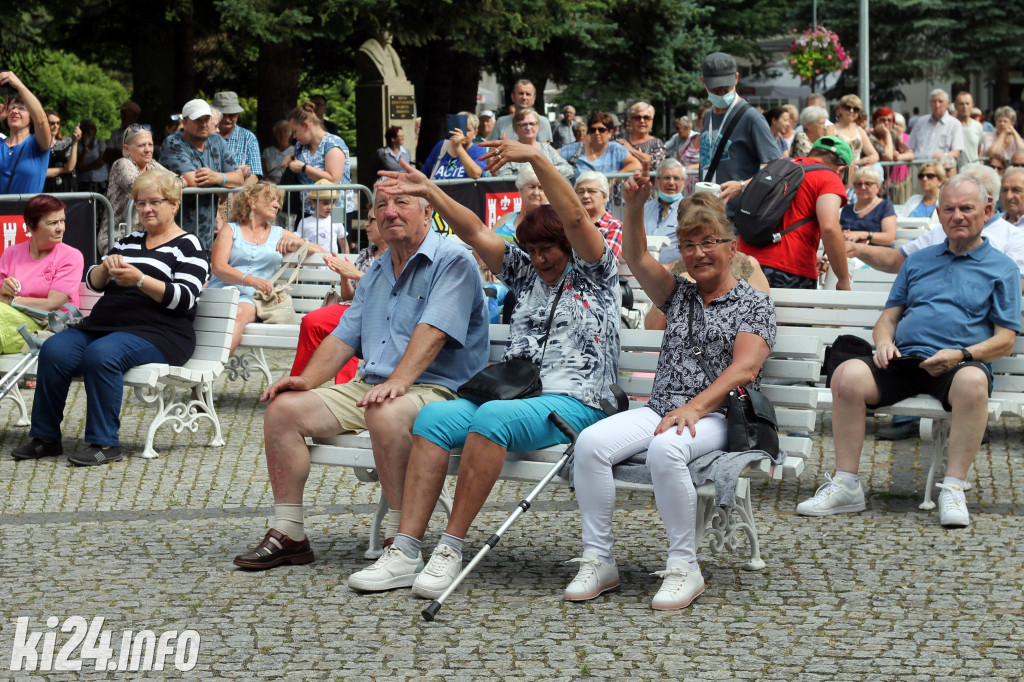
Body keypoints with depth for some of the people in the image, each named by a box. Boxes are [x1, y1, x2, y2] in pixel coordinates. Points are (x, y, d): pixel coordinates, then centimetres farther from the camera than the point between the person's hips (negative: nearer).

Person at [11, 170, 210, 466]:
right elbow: (92, 281, 19)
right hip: (105, 324, 6)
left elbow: (185, 299, -11)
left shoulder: (187, 247, 3)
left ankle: (104, 443, -28)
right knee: (54, 350, -20)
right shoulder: (129, 241, 24)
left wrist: (141, 280, -22)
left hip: (157, 331, -6)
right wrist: (106, 268, -4)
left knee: (101, 354, -35)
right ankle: (46, 438, -14)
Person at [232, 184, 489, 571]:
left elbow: (432, 331, -21)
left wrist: (398, 381, -33)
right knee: (283, 407, -6)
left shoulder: (452, 261, -6)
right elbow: (344, 337, 20)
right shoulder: (376, 273, 21)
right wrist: (306, 380, 3)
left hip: (434, 389, -8)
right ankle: (288, 535, -5)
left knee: (386, 413, -40)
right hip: (366, 388, 8)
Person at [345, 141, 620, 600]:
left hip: (573, 403, -7)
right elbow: (473, 232, 20)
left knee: (492, 417, -36)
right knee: (433, 416, -20)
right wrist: (429, 191, 10)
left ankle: (450, 549, -34)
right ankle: (405, 551, -30)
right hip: (513, 394, 7)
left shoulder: (593, 273, 8)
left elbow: (574, 217, -8)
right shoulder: (525, 273, 26)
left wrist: (536, 158, -16)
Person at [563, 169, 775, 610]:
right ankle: (597, 561, -19)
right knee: (591, 442, -24)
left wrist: (695, 408, -22)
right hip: (660, 409, 5)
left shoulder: (754, 304, 6)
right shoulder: (679, 295, 23)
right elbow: (637, 260, 8)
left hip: (717, 414, -5)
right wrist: (634, 208, -10)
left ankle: (684, 567, -27)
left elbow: (744, 368, -8)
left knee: (665, 448, -39)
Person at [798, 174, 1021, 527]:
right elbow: (889, 316, 23)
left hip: (960, 365, -3)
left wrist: (961, 355, -12)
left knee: (972, 381, -40)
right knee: (848, 375, -27)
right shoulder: (918, 261, 26)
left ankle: (953, 489, -32)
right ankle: (846, 485, -22)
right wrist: (883, 342, -2)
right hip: (904, 359, 3)